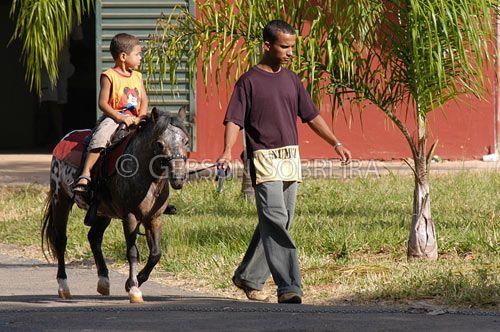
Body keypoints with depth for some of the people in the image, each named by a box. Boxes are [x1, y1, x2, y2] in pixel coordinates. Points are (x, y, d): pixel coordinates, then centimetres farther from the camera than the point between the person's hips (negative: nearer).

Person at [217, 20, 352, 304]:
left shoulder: (291, 79, 14)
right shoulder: (249, 81, -4)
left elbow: (312, 116, 19)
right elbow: (234, 120, -9)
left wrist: (336, 144, 13)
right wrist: (228, 150, -25)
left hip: (291, 160, 7)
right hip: (264, 160, -7)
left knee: (278, 224, 10)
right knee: (275, 222, -15)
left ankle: (248, 277, 25)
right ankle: (289, 288, -21)